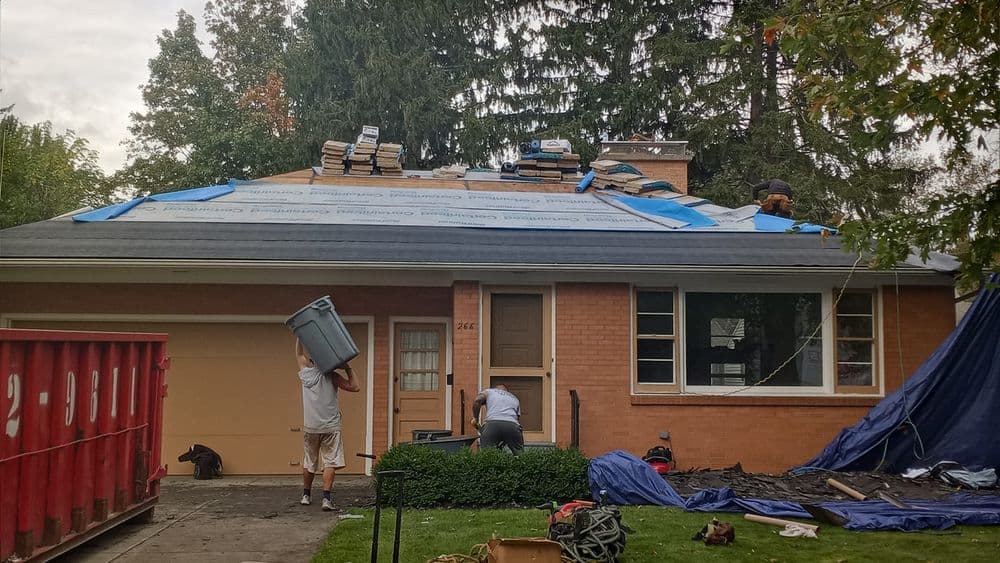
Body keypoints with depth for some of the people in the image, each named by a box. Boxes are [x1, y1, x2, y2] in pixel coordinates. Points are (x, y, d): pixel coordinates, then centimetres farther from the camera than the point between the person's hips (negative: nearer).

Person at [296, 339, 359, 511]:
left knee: (309, 463, 17)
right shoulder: (332, 376, -6)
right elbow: (355, 387, -5)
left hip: (310, 427, 3)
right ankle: (326, 498, -14)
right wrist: (347, 368, -1)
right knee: (330, 462, -4)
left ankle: (306, 495, 27)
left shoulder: (305, 373, 2)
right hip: (330, 426, -3)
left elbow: (299, 354, 19)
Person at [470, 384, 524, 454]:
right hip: (512, 424, 2)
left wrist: (475, 418, 17)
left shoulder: (488, 391, 29)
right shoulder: (515, 399, 38)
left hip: (492, 423, -2)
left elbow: (477, 400, 7)